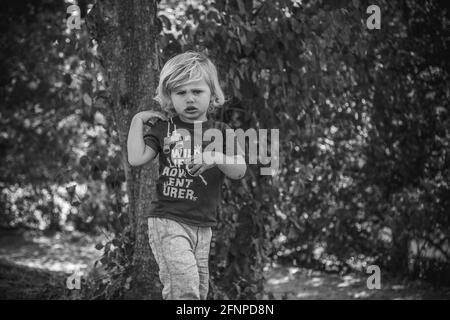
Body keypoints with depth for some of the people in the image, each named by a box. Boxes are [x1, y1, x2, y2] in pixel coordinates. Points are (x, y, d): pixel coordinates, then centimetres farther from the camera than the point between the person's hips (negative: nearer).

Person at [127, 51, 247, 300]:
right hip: (168, 220, -4)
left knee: (200, 289, 10)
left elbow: (240, 171, -5)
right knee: (185, 285, -21)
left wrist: (217, 158, -24)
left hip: (203, 225, 4)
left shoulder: (221, 132, 7)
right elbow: (136, 158, -7)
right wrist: (137, 120, -2)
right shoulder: (164, 129, 4)